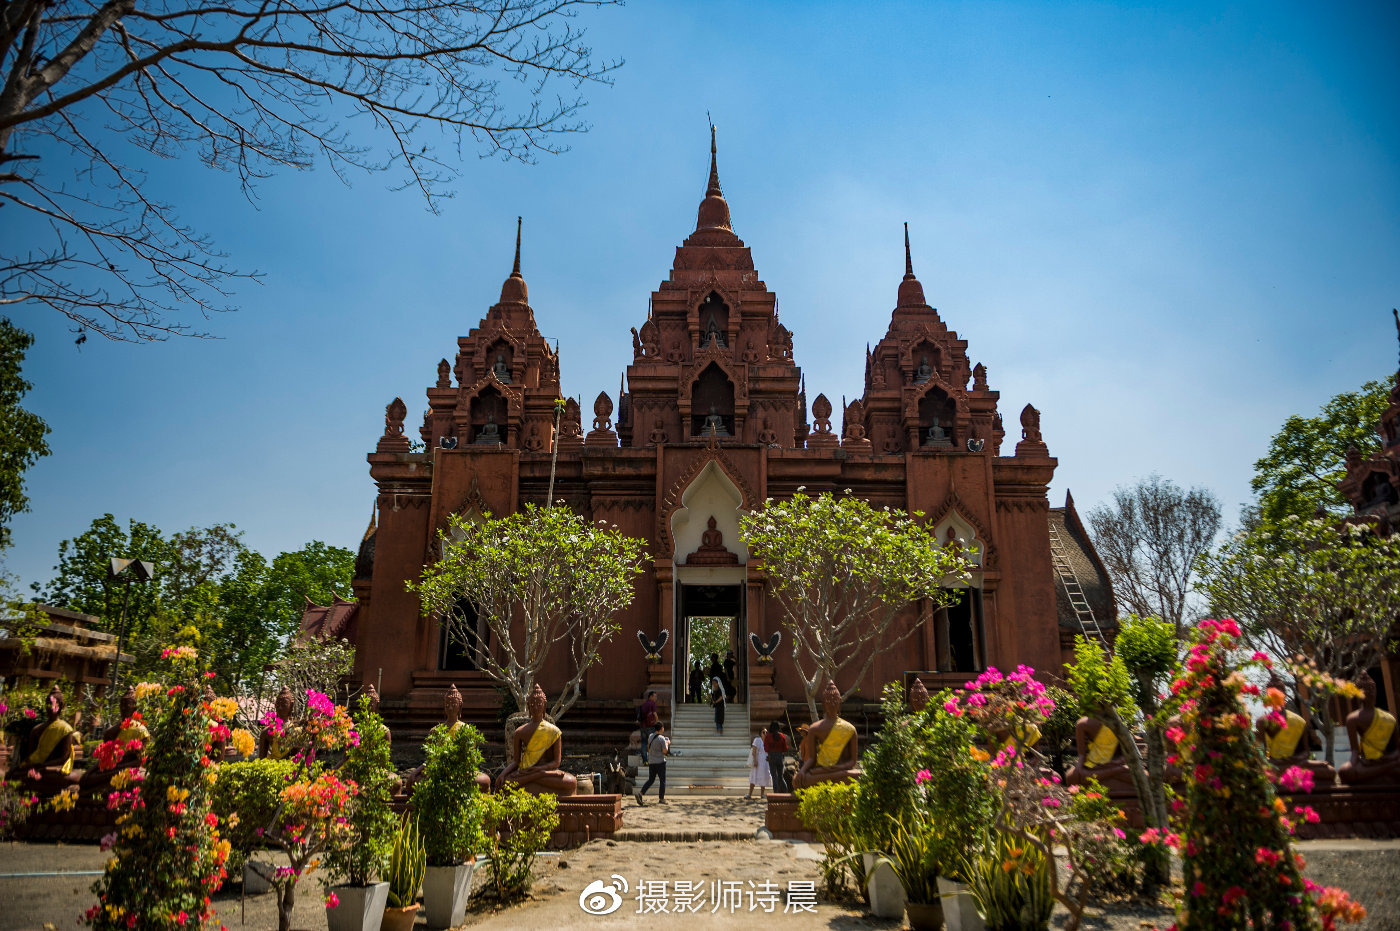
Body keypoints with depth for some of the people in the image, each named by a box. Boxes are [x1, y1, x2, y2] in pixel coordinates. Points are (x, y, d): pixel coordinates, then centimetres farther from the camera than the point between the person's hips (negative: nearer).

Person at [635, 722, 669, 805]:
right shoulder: (661, 738, -13)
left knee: (651, 780, 10)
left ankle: (640, 793, -7)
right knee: (662, 780, 7)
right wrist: (667, 743, 3)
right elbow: (665, 751, -13)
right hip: (660, 762, -6)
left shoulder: (650, 736, 8)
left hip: (651, 762, 6)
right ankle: (661, 798, 9)